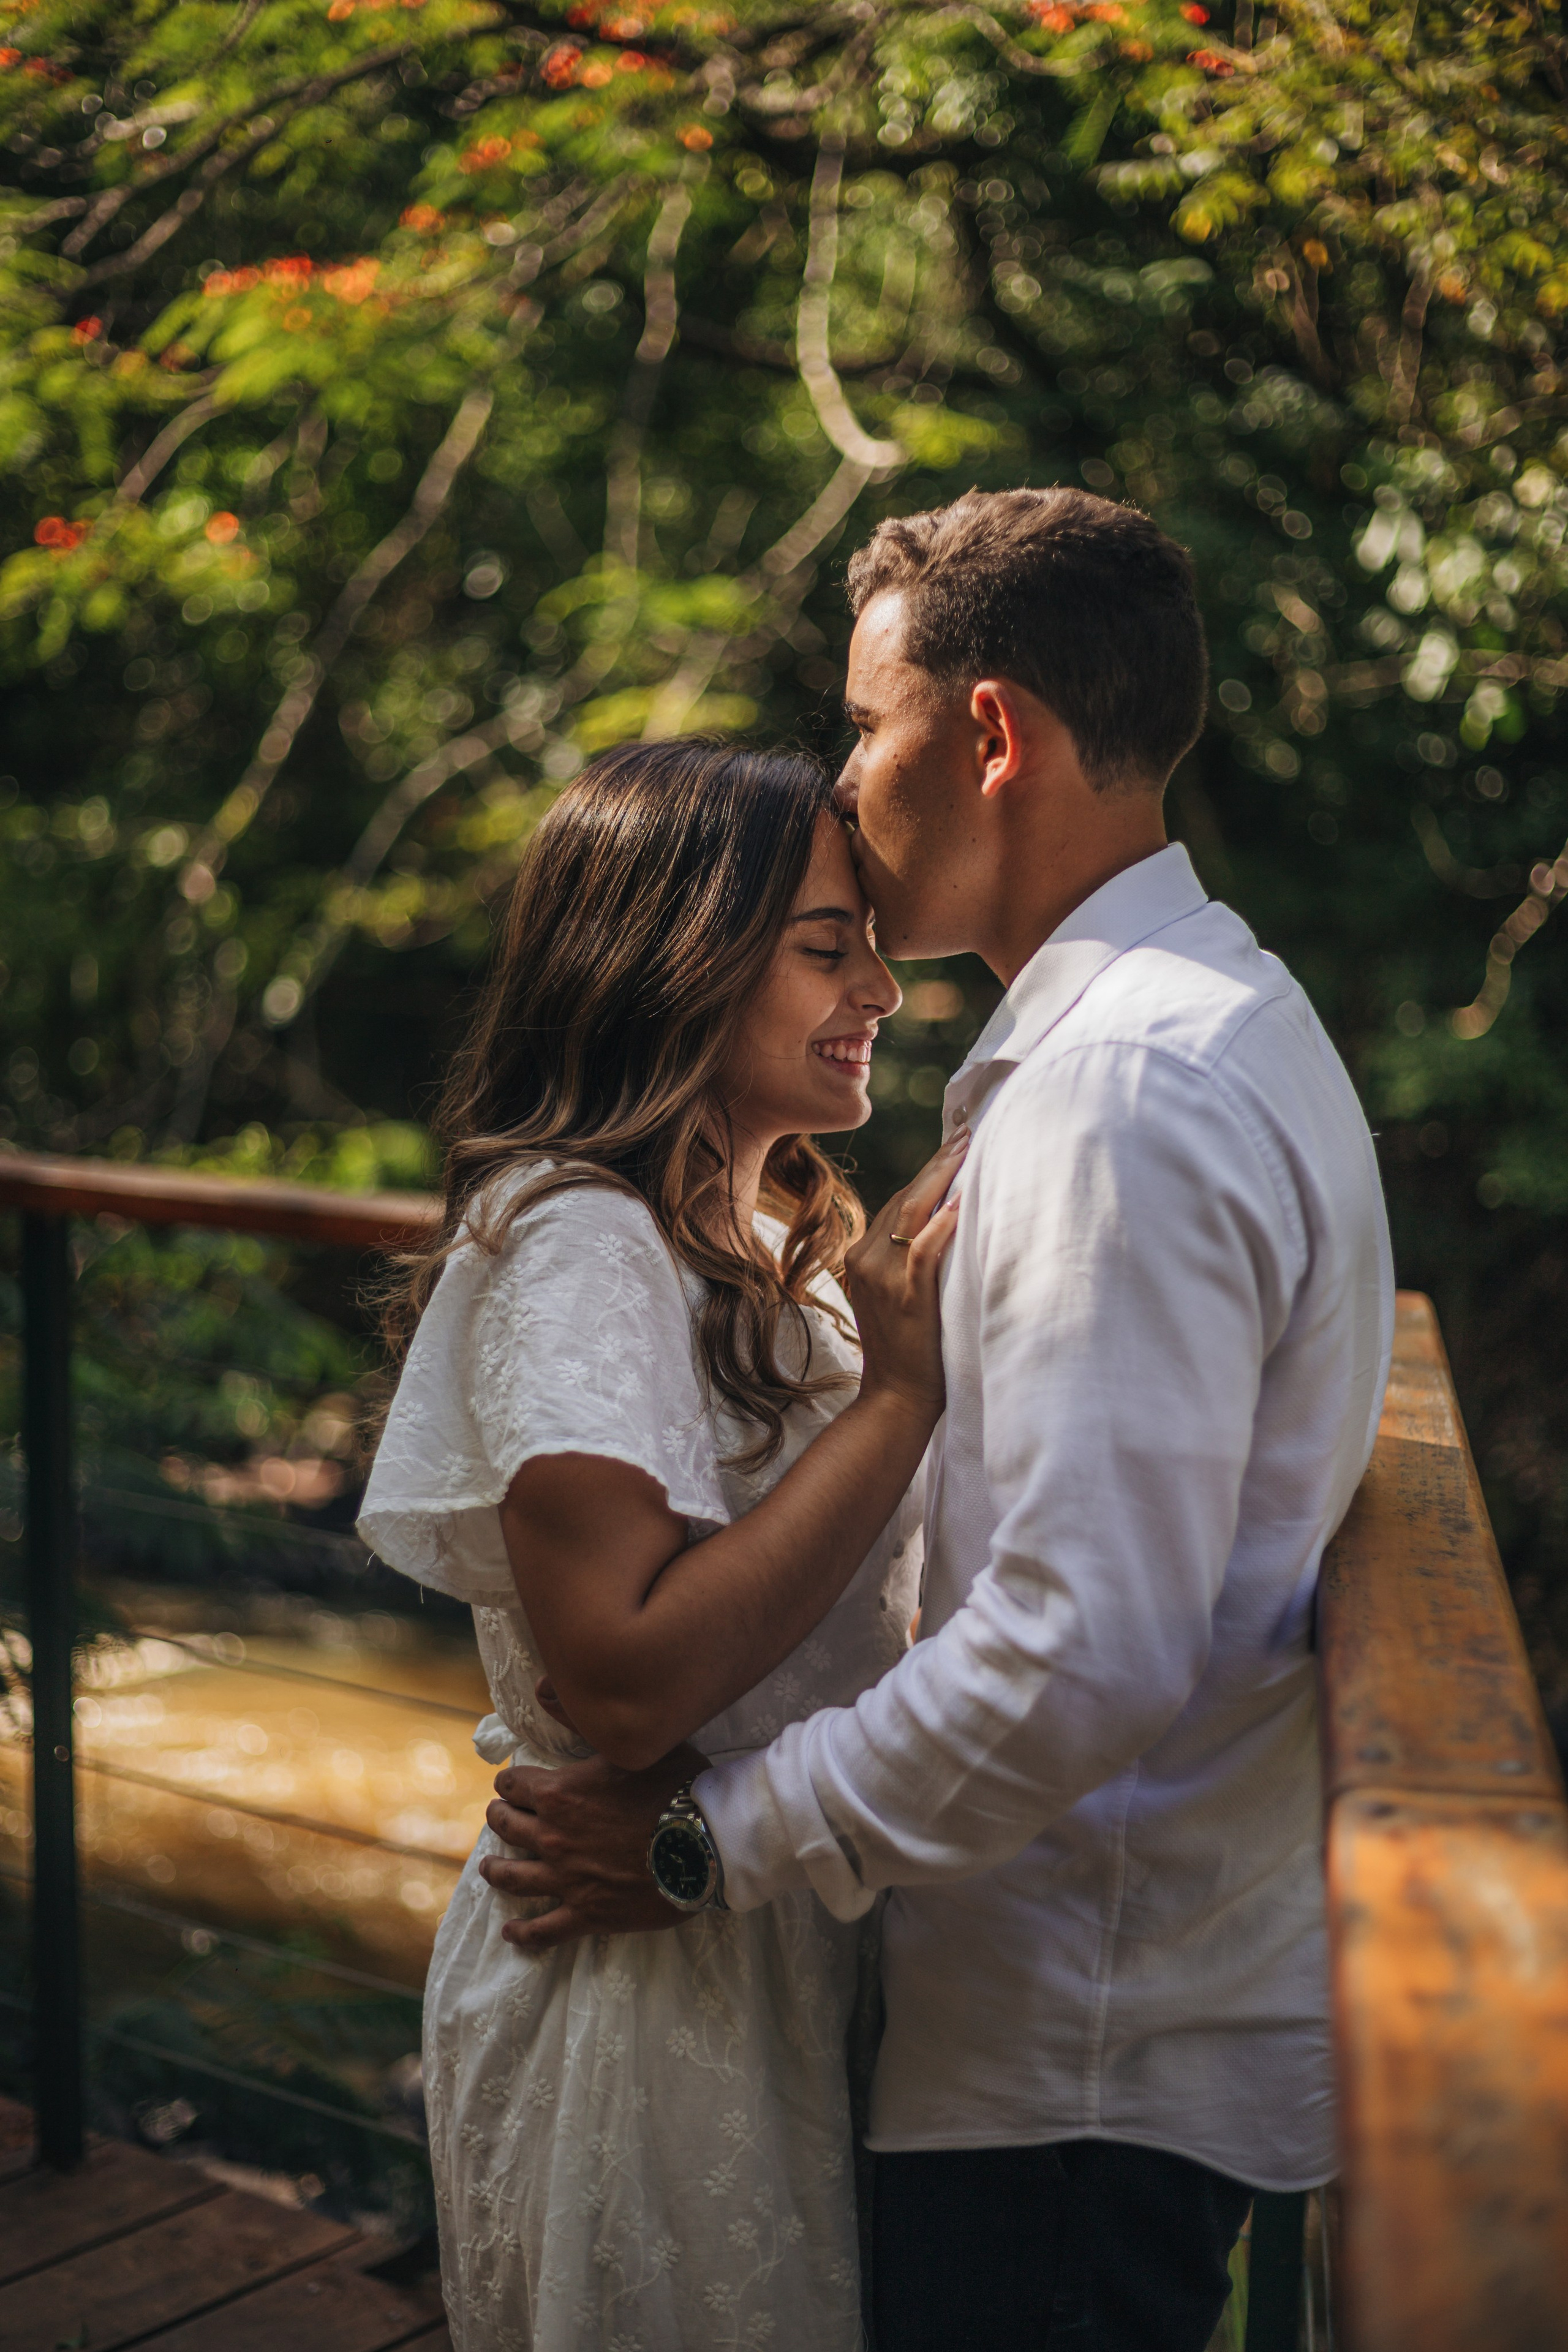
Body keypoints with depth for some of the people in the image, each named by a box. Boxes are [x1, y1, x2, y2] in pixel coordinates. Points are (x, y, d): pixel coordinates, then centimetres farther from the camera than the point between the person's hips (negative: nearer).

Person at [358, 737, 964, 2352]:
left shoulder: (758, 1237, 10)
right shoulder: (576, 1241, -21)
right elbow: (625, 1679, -30)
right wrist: (904, 1388, -27)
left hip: (782, 1945, 9)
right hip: (643, 1988, -9)